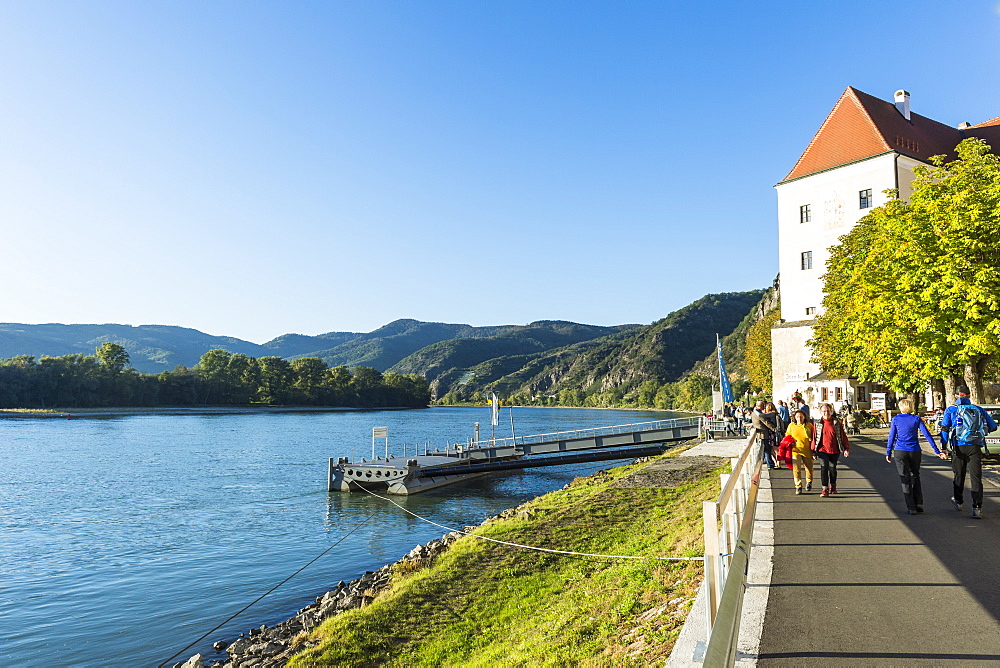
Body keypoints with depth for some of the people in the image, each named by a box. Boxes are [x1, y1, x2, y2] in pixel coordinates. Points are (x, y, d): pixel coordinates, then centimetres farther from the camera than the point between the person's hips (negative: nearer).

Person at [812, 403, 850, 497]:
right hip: (822, 450, -1)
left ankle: (833, 486, 35)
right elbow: (814, 437, 7)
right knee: (824, 467, -15)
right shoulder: (817, 424, 3)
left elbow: (843, 436, 6)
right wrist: (813, 451, 7)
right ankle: (825, 489, -16)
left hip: (834, 450, 1)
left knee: (832, 468, 12)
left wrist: (846, 449, 3)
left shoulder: (837, 423, 2)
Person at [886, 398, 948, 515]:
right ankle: (919, 505, 18)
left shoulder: (896, 419, 0)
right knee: (915, 477, 19)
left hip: (900, 452, -2)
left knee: (905, 480, 4)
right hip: (915, 452, 2)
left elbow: (891, 437, 0)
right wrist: (937, 452, -2)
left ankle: (911, 508, 3)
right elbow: (927, 435, -3)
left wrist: (888, 453, 6)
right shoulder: (916, 419, 2)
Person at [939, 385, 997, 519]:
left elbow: (944, 429, -4)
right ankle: (977, 508, -8)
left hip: (959, 448, -1)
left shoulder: (951, 410, 3)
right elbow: (992, 427, 15)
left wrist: (943, 447, -2)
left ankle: (958, 502, 30)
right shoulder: (979, 410, 9)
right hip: (975, 448, 1)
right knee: (976, 477, -1)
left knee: (959, 475, 15)